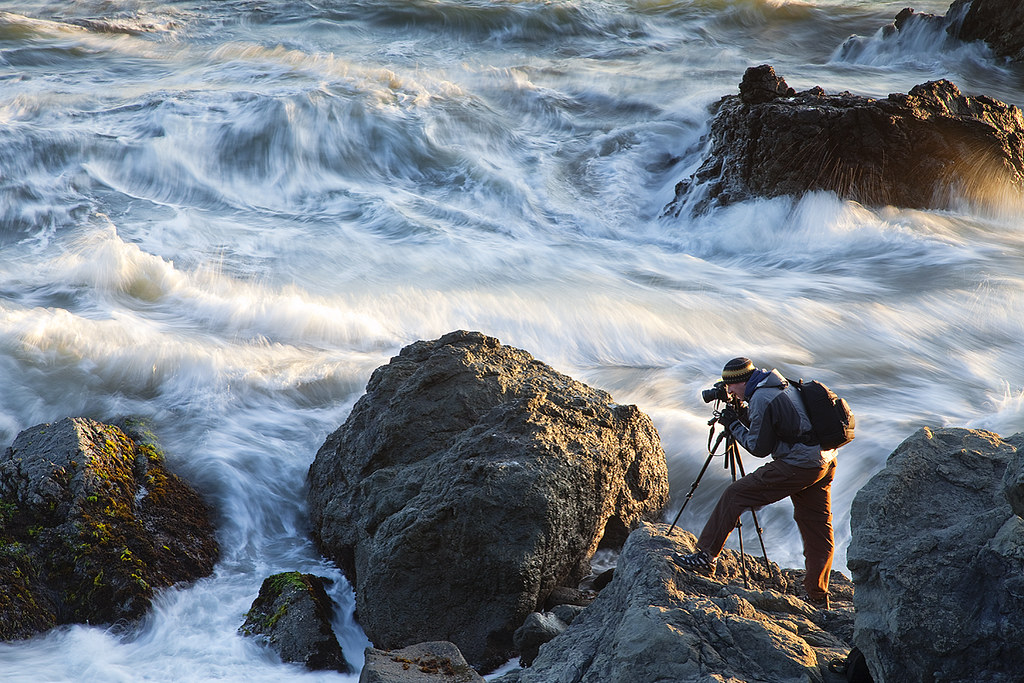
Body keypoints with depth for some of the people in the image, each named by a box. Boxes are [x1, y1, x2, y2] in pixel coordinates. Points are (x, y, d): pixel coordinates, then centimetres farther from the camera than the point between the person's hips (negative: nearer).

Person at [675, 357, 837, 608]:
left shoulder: (761, 399, -13)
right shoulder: (785, 387, 16)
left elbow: (760, 448, -9)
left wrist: (734, 425, 2)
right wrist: (743, 417, 15)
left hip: (797, 467, -10)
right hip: (825, 463, 10)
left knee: (734, 495, -3)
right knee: (818, 528, 13)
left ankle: (706, 556, 0)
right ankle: (818, 598, 17)